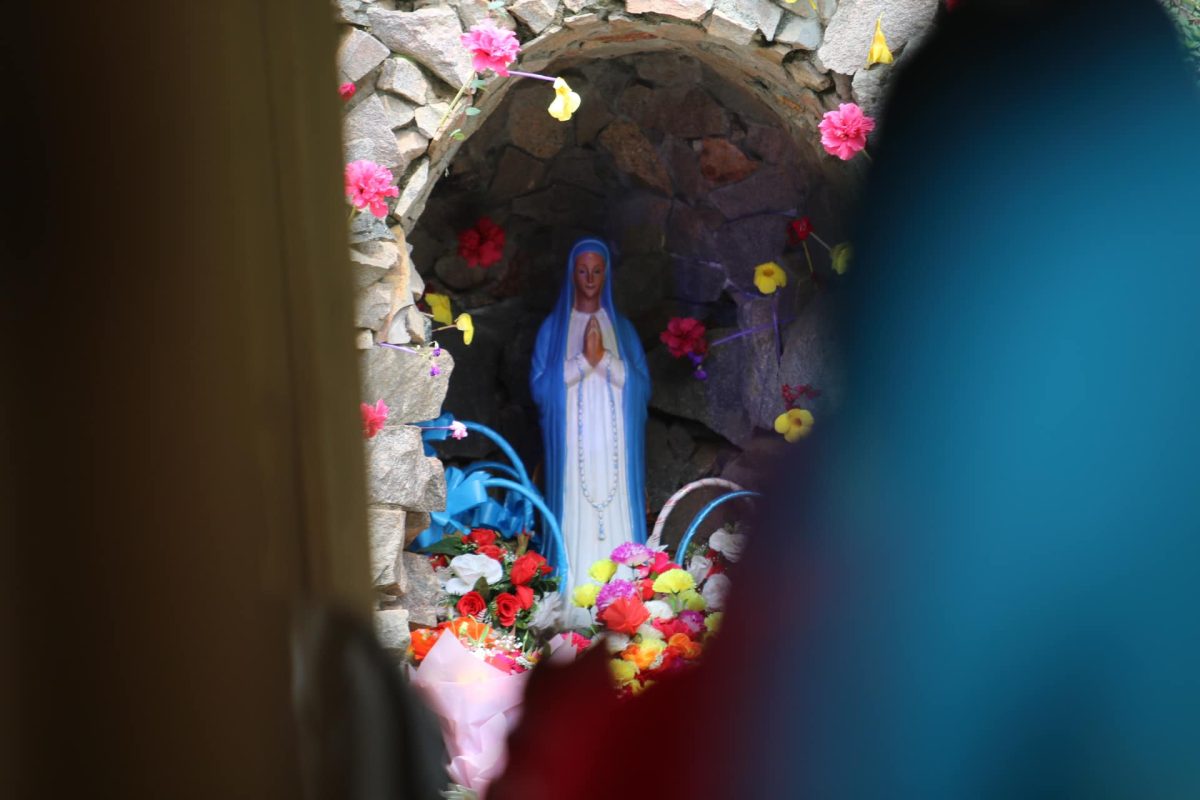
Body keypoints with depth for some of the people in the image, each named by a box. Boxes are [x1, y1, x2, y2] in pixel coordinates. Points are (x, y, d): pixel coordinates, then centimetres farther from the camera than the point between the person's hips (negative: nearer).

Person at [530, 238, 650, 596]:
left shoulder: (622, 327, 12)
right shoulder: (553, 327, 7)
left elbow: (641, 386, 1)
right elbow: (540, 386, -4)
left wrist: (604, 357, -12)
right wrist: (583, 360, -14)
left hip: (614, 446, 2)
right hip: (572, 445, -1)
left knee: (616, 522, -1)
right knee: (574, 520, -6)